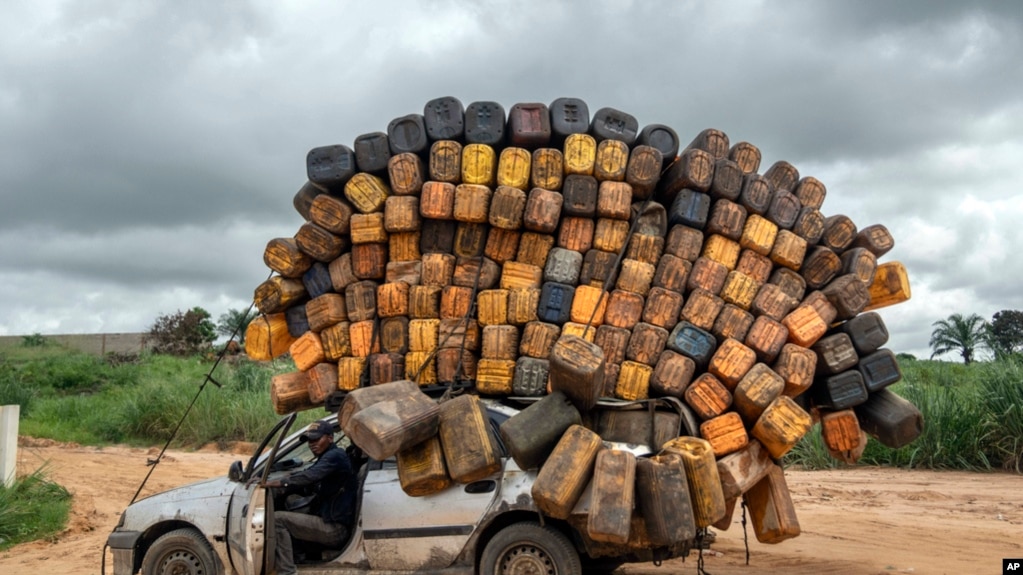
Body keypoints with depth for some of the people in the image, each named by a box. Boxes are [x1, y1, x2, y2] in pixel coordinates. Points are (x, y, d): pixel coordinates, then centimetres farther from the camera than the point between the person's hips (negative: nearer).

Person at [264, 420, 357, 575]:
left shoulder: (335, 456, -12)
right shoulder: (326, 459, 19)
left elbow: (309, 477, -29)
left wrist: (275, 483, -33)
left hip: (334, 529, -10)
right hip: (330, 525, 10)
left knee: (277, 519, -15)